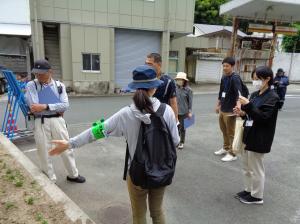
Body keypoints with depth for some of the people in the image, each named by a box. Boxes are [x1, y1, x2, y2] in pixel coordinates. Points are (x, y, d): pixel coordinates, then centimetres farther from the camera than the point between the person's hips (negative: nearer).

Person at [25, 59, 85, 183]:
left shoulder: (59, 85, 4)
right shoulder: (31, 85, -1)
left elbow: (65, 105, -8)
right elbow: (34, 107, -13)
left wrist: (45, 106, -19)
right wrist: (56, 108, -9)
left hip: (57, 120, 2)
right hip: (41, 122, -1)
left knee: (66, 148, 12)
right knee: (44, 152, 8)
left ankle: (73, 175, 33)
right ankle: (50, 180, 28)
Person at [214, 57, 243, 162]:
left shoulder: (235, 78, -15)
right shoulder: (223, 77, 9)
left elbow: (239, 93, -28)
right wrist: (218, 105, 23)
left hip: (230, 111, -8)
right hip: (222, 109, 8)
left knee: (231, 133, 2)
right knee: (224, 130, 20)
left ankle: (232, 154, 14)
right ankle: (225, 148, 37)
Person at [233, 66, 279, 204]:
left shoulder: (272, 97, -15)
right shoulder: (255, 95, 9)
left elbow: (263, 117, -24)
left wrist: (247, 105, -28)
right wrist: (243, 113, -5)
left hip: (259, 139, -8)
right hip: (248, 135, 8)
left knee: (256, 169, 6)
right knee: (246, 166, 18)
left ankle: (257, 196, 23)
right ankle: (248, 190, 35)